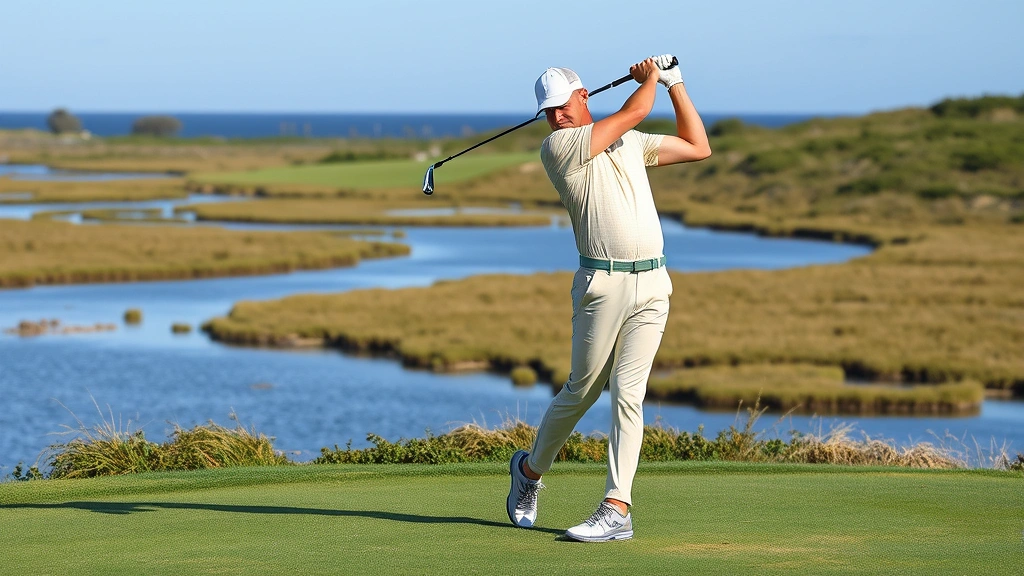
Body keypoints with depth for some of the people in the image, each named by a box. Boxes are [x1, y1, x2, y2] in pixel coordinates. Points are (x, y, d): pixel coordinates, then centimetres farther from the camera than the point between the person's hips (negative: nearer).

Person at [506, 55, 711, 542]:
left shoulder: (631, 143, 18)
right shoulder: (557, 147, -4)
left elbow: (698, 148, 23)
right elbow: (634, 111, -5)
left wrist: (675, 84, 22)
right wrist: (650, 78, 16)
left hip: (651, 285, 3)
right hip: (602, 284, -3)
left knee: (627, 394, -5)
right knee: (582, 390, 5)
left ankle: (616, 509, -9)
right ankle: (530, 468, 30)